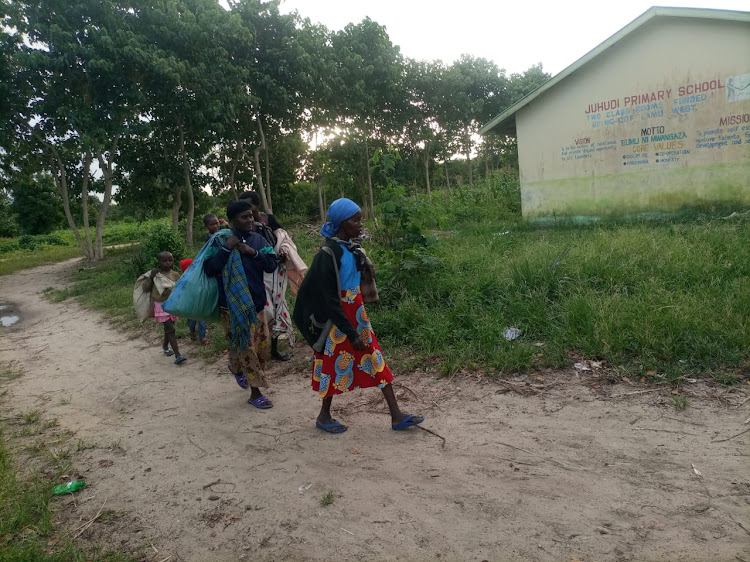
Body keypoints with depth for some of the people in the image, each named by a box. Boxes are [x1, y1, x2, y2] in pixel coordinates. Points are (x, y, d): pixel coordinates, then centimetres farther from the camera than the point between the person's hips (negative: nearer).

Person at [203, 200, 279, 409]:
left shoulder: (258, 239, 4)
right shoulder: (220, 240, -8)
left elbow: (272, 265, -1)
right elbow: (209, 270, -14)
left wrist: (254, 252, -17)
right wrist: (226, 249, -22)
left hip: (256, 303, 5)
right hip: (233, 305, -5)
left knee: (261, 346, 13)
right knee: (245, 347, 1)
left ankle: (236, 368, 43)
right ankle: (255, 393, 14)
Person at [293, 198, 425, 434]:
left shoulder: (352, 248, 1)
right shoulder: (328, 254, -22)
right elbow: (329, 300, -23)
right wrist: (351, 333, -22)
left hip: (356, 313, 7)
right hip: (337, 317, -7)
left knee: (375, 360, 8)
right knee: (338, 364, 8)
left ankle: (396, 416, 16)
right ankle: (324, 416, 32)